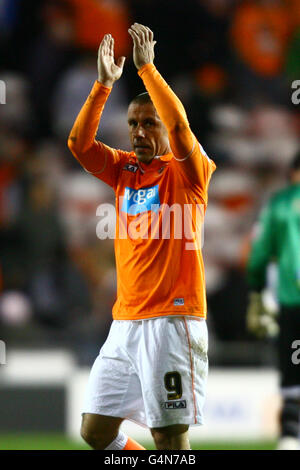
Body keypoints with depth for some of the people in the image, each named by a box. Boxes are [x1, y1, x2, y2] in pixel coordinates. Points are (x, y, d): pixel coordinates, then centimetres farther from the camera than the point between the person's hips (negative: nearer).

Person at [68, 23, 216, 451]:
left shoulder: (185, 172, -3)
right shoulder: (125, 169, 13)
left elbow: (179, 128, -22)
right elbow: (79, 143, 1)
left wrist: (147, 67, -20)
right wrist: (104, 83, -7)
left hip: (172, 319, -6)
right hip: (125, 321, 7)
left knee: (170, 436, -9)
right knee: (95, 431, 7)